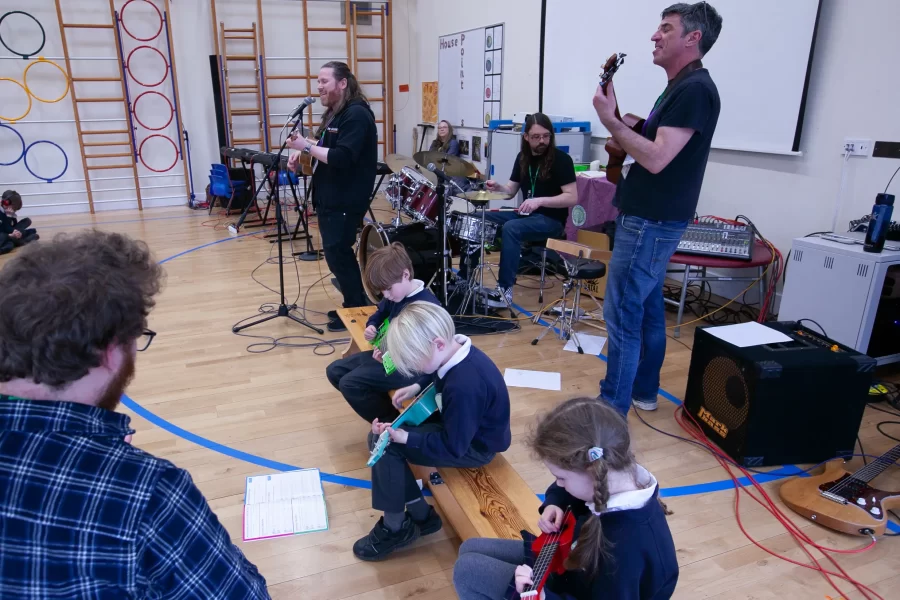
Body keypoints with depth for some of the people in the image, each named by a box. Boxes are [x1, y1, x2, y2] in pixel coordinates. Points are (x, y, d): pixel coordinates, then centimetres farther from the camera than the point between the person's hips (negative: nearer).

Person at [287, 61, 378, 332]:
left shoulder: (356, 114, -16)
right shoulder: (335, 113, 16)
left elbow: (341, 158, -26)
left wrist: (306, 146, -21)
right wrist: (303, 153, 4)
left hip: (346, 200, -10)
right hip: (330, 197, 10)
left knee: (336, 254, -7)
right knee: (338, 253, 13)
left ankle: (358, 310, 6)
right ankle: (354, 305, 24)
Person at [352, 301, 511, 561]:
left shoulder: (464, 386, -37)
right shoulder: (456, 351, -10)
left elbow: (452, 447, -27)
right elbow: (436, 376, 16)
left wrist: (404, 438, -26)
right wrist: (416, 387, -1)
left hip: (475, 445, -9)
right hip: (456, 423, 9)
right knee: (380, 436, 1)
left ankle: (395, 528, 4)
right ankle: (420, 514, 12)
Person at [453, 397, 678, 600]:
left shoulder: (626, 546, -40)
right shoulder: (614, 477, -15)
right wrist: (555, 503, -11)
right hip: (576, 566, 8)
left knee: (467, 570, -11)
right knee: (471, 550, 12)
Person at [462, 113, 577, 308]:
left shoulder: (561, 159, -13)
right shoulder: (523, 158, 8)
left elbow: (572, 198, -19)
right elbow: (511, 190, 13)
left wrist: (540, 200, -30)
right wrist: (498, 187, -10)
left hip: (551, 220, -7)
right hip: (525, 213, 7)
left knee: (510, 228, -34)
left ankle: (505, 290, -29)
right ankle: (465, 276, 2)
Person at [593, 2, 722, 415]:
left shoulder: (694, 89, -16)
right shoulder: (680, 87, 16)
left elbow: (657, 157, -24)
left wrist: (609, 120, -19)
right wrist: (618, 121, 4)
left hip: (650, 222, -11)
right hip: (651, 217, 11)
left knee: (622, 314, -8)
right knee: (647, 306, 17)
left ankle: (613, 410, 0)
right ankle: (644, 389, 30)